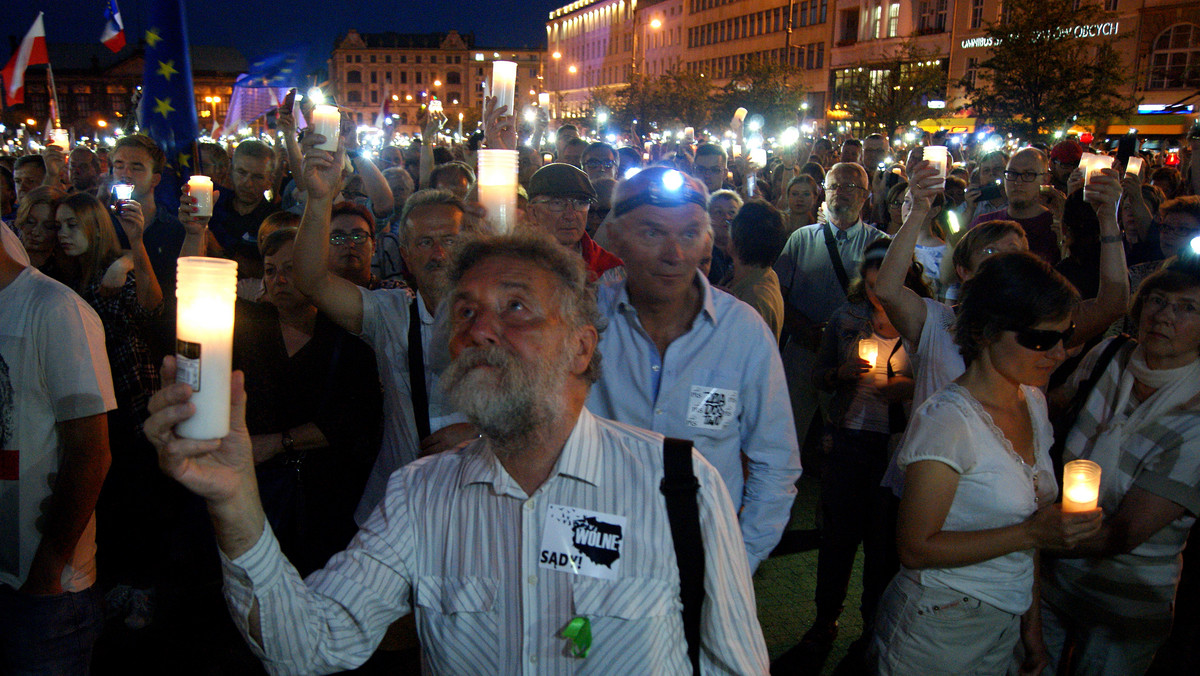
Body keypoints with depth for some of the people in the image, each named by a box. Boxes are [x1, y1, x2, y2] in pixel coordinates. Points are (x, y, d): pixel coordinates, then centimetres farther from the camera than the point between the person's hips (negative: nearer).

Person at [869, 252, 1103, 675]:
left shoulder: (1033, 401, 2)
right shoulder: (947, 419, -23)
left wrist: (1032, 622, 13)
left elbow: (1031, 521, 11)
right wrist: (1031, 534, -23)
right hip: (938, 634, -7)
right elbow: (915, 549, -22)